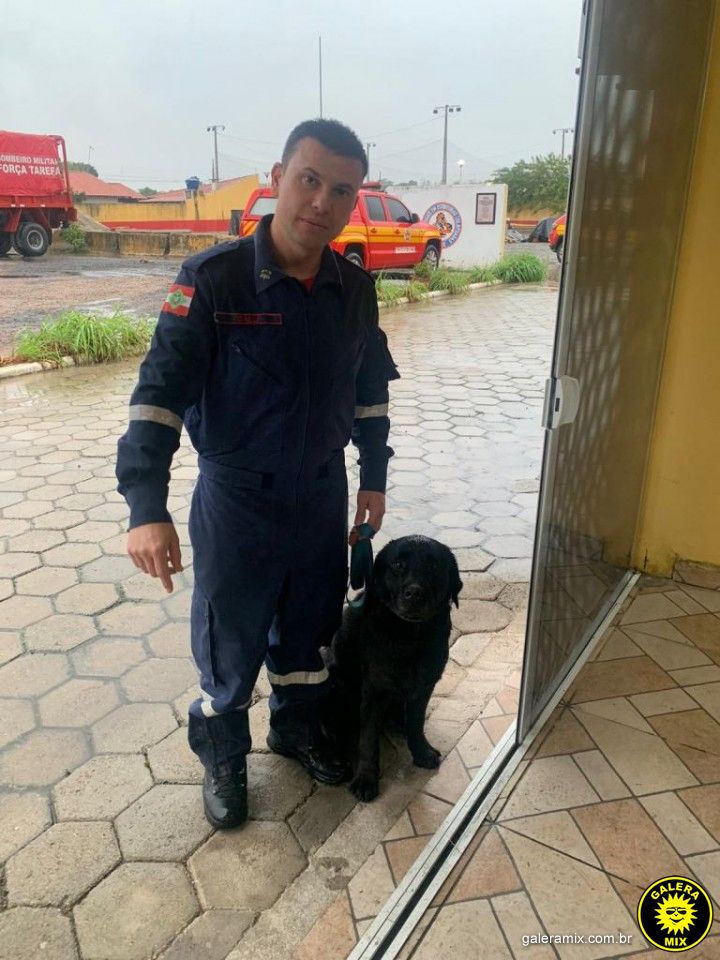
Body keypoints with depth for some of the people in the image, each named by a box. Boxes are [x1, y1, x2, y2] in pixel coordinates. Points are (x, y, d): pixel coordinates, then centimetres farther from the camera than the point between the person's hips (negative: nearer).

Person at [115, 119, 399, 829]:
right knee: (229, 640, 13)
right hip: (237, 503, -4)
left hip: (324, 497, 4)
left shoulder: (355, 289, -2)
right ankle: (222, 757, 39)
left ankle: (296, 726, 47)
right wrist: (146, 507, -27)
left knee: (310, 626, 21)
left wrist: (374, 478, 12)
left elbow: (370, 389, 9)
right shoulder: (212, 280, -17)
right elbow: (160, 391, -20)